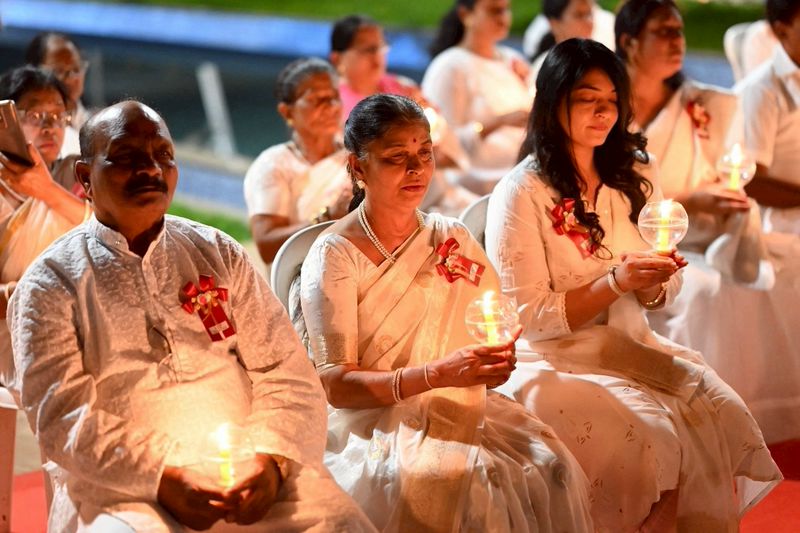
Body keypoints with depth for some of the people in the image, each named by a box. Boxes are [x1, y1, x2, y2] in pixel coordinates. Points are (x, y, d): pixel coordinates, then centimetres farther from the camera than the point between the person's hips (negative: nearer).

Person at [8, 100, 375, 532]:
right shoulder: (49, 282, 4)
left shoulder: (219, 253, 13)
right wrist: (162, 477, -17)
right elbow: (62, 417, -6)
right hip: (125, 489, -2)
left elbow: (286, 370, 8)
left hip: (249, 476, 3)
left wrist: (270, 459, -9)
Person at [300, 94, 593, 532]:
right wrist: (436, 374, -25)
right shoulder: (334, 256, -4)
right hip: (376, 424, -5)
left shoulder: (452, 238, 12)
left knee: (551, 465, -23)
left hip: (461, 409, 5)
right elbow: (334, 384, -12)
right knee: (476, 478, -33)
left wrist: (497, 359, -14)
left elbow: (499, 332, 11)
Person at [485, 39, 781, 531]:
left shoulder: (635, 175, 8)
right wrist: (614, 284, -23)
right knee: (653, 435, -27)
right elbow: (527, 317, -13)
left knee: (724, 412, -18)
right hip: (554, 362, -5)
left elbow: (663, 293, 11)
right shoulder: (520, 194, -11)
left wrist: (653, 282, -12)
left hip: (632, 348, 6)